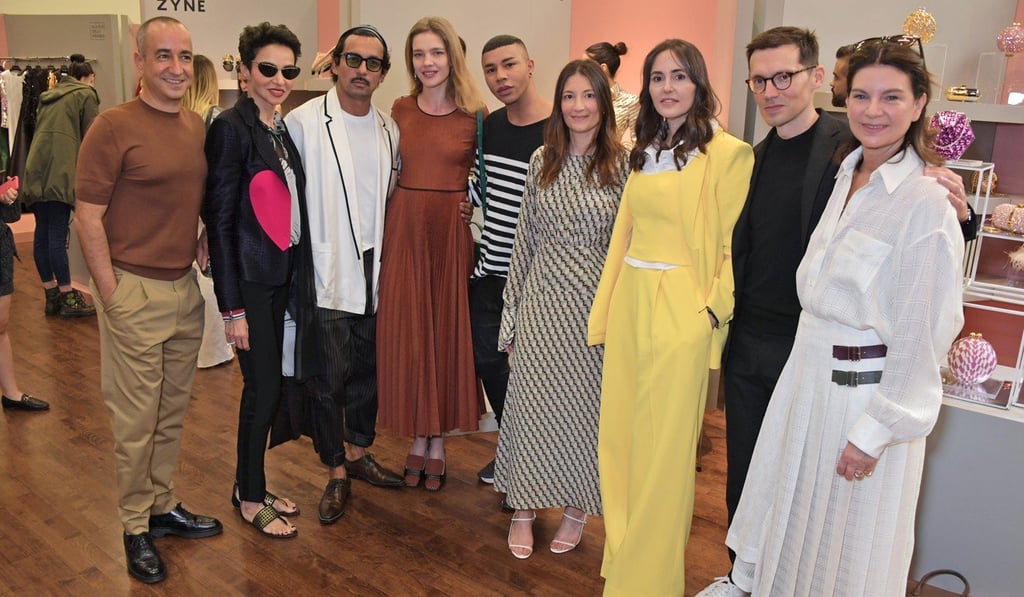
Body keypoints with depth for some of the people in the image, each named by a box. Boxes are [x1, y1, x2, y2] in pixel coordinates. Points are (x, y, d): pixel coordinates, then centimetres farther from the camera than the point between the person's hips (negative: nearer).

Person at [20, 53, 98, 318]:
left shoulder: (49, 95, 25)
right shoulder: (86, 95, 5)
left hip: (36, 171, 7)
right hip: (60, 171, -7)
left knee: (42, 234, 7)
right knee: (58, 235, -8)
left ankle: (51, 295, 14)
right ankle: (67, 298, -3)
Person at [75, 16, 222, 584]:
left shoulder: (197, 126, 9)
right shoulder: (113, 126, -11)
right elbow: (88, 217, -11)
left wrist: (202, 243, 7)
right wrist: (110, 292, -13)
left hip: (186, 287, 6)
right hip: (135, 290, -6)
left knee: (173, 410, 17)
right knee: (136, 419, 4)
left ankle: (164, 506, 33)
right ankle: (136, 527, 21)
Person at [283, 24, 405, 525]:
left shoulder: (389, 130, 8)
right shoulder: (304, 122, -10)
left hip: (373, 270, 6)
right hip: (327, 272, -5)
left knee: (367, 369, 16)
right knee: (329, 376, 3)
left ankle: (358, 452, 35)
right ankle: (336, 472, 20)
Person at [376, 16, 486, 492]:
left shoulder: (475, 115, 0)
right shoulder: (400, 111, 7)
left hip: (453, 231, -2)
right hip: (404, 228, 2)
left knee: (447, 332, 5)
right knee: (407, 334, 5)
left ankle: (437, 444, 21)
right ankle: (417, 440, 22)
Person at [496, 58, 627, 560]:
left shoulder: (622, 164, -4)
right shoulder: (542, 161, 5)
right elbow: (526, 237, 8)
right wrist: (512, 310, 7)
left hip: (596, 301, -2)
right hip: (543, 297, 2)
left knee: (584, 399, 9)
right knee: (531, 396, 6)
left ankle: (576, 506, 30)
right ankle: (524, 508, 24)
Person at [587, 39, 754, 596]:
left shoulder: (728, 153, -7)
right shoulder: (645, 153, 15)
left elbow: (735, 249, -8)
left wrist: (712, 310, -15)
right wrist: (605, 311, 13)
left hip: (682, 313, -7)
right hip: (629, 304, 7)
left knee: (662, 450, 2)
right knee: (618, 438, 12)